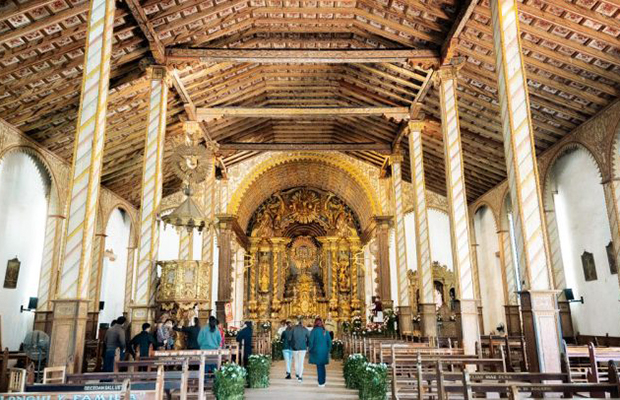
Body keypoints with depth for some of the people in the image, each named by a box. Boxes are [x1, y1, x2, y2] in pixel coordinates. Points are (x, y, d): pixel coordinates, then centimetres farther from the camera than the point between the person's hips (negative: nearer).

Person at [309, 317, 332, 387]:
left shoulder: (314, 331, -8)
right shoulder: (325, 331, 6)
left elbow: (311, 341, -9)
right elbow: (329, 341, 8)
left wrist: (310, 349, 4)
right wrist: (328, 350, 18)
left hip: (317, 351, -4)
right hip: (324, 351, 4)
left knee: (319, 366, 2)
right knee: (322, 366, 16)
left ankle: (321, 383, 2)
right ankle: (323, 382, 21)